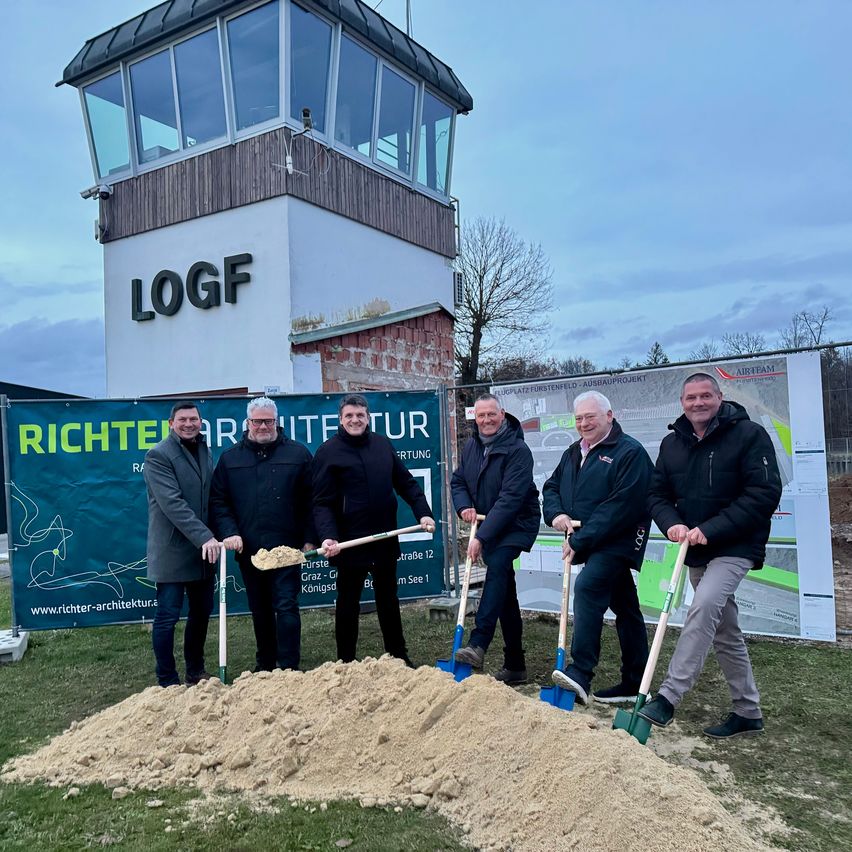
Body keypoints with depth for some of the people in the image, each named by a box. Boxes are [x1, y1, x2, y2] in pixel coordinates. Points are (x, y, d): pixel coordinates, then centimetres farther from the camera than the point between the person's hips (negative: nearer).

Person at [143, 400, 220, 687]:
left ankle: (196, 672, 30)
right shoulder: (158, 456, -10)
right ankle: (168, 682, 14)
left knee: (202, 611, 14)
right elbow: (172, 503, -20)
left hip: (203, 549, 7)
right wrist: (204, 537, -26)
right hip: (173, 551, -7)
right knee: (168, 616, 0)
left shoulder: (206, 451, 13)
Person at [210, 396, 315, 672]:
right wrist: (229, 533, -10)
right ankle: (265, 665, 30)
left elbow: (311, 500, 0)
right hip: (248, 550, 3)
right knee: (260, 610, 15)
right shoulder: (230, 458, 7)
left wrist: (309, 539, -5)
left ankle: (289, 668, 4)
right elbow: (218, 501, 5)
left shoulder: (298, 454, 1)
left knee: (286, 607, -4)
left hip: (287, 547, -3)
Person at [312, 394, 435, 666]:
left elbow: (406, 483, 11)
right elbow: (322, 502, -13)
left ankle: (399, 657, 30)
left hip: (386, 539, 5)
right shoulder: (328, 452, -8)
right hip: (349, 543, -5)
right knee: (348, 603, 8)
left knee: (388, 599, 17)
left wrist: (423, 512, -1)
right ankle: (345, 663, 22)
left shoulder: (382, 444, 7)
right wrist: (328, 537, -26)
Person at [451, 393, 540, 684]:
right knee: (504, 590, 11)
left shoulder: (517, 449, -19)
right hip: (488, 526, 7)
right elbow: (457, 481, 13)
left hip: (516, 525, -7)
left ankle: (478, 644, -33)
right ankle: (515, 666, 21)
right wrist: (464, 506, -9)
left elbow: (510, 499, -26)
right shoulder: (471, 446, 3)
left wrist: (481, 537, -28)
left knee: (497, 568, -30)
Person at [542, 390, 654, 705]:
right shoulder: (573, 452, 15)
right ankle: (633, 683, 22)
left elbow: (621, 505, -21)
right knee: (625, 607, 14)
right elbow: (551, 486, 20)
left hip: (618, 541, -8)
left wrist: (579, 540, -21)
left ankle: (581, 673, -27)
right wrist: (556, 513, -4)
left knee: (587, 587, -26)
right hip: (592, 545, 8)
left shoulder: (630, 452, -12)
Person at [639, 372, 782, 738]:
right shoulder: (672, 443, 6)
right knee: (724, 632, 14)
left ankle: (667, 697, -23)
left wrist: (710, 530, -23)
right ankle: (748, 712, 28)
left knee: (704, 607, -27)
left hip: (735, 547, -6)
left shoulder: (749, 434, -11)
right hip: (696, 552, 7)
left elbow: (764, 494, -18)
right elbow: (657, 494, 8)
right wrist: (672, 524, -15)